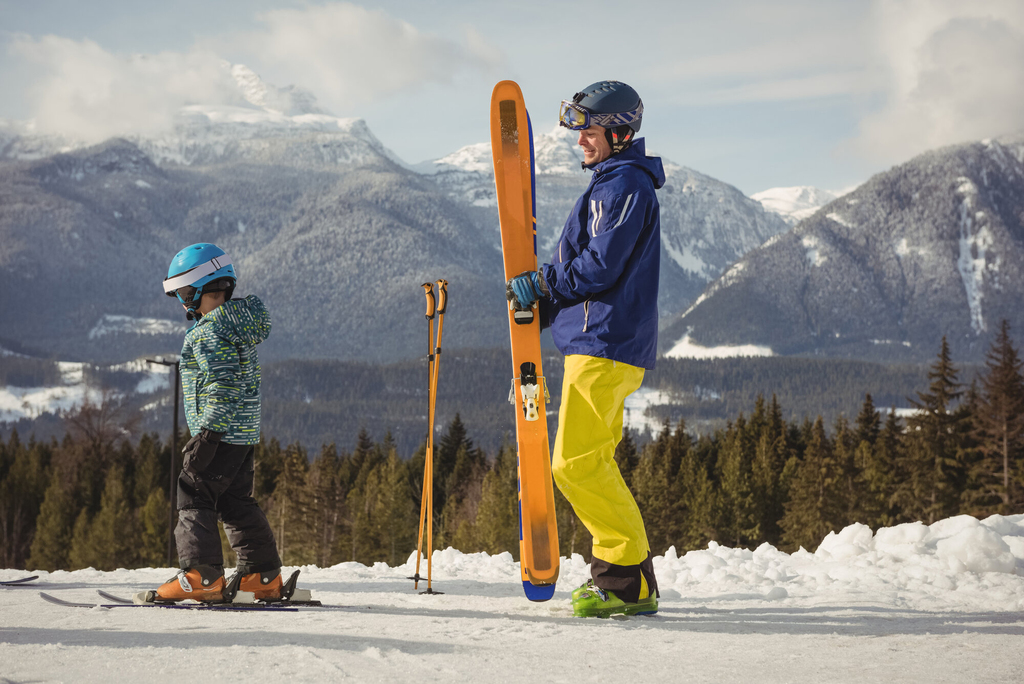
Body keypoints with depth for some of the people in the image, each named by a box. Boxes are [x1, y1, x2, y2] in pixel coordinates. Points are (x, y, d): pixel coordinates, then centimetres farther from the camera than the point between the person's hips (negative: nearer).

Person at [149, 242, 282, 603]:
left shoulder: (209, 332, -16)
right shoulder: (240, 322, 14)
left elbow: (224, 387, -24)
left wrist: (206, 437, -24)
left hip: (221, 435, -10)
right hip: (245, 434, 10)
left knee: (194, 496, -4)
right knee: (236, 502, 14)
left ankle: (202, 577, -8)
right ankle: (264, 576, 15)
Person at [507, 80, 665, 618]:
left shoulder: (624, 185, -11)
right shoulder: (614, 183, 22)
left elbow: (599, 268, -19)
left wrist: (543, 284, -8)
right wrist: (543, 300, 11)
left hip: (604, 343, -11)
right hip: (600, 340, 11)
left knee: (577, 464, -12)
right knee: (589, 462, 13)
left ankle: (629, 581, -9)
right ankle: (620, 572, 16)